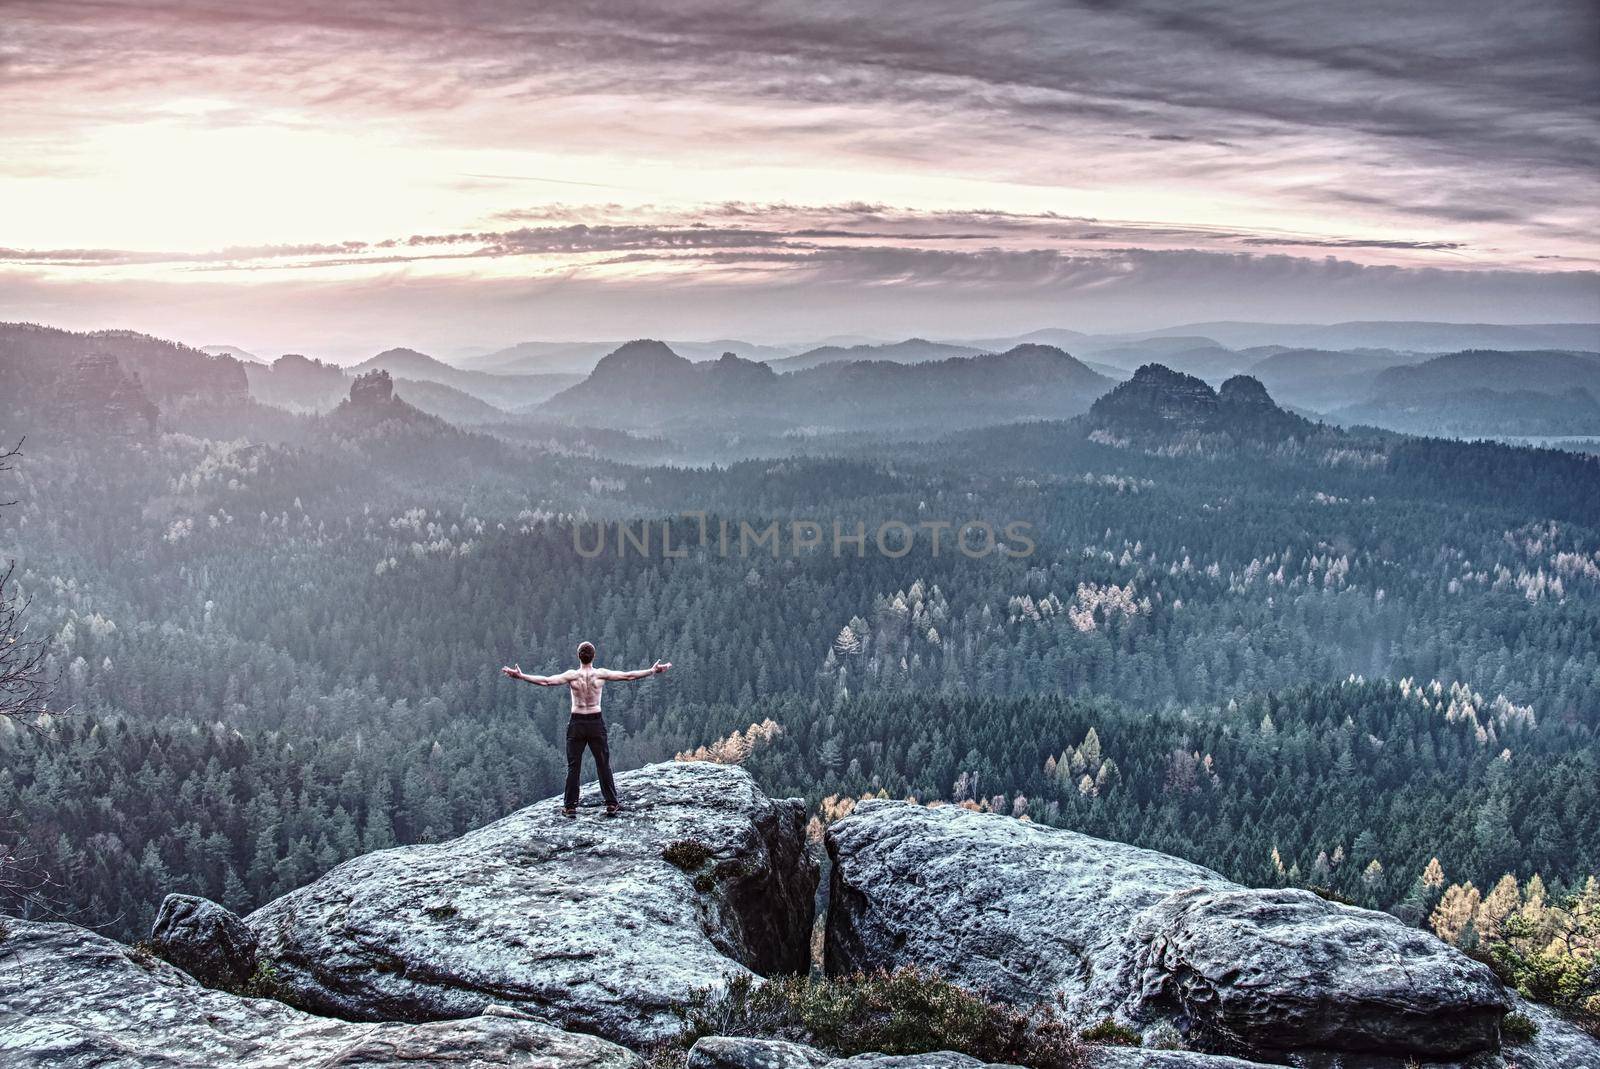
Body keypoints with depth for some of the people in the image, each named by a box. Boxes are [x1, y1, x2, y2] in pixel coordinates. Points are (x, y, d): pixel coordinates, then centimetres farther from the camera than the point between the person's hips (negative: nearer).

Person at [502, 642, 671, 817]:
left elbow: (546, 681, -14)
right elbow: (629, 676, -2)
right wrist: (652, 671, 6)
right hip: (596, 723, 0)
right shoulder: (601, 674, -5)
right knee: (603, 765, 8)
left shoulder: (572, 675, -8)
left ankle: (570, 807, 8)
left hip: (577, 723, 0)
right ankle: (612, 804, 10)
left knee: (573, 766, 7)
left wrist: (521, 676, -10)